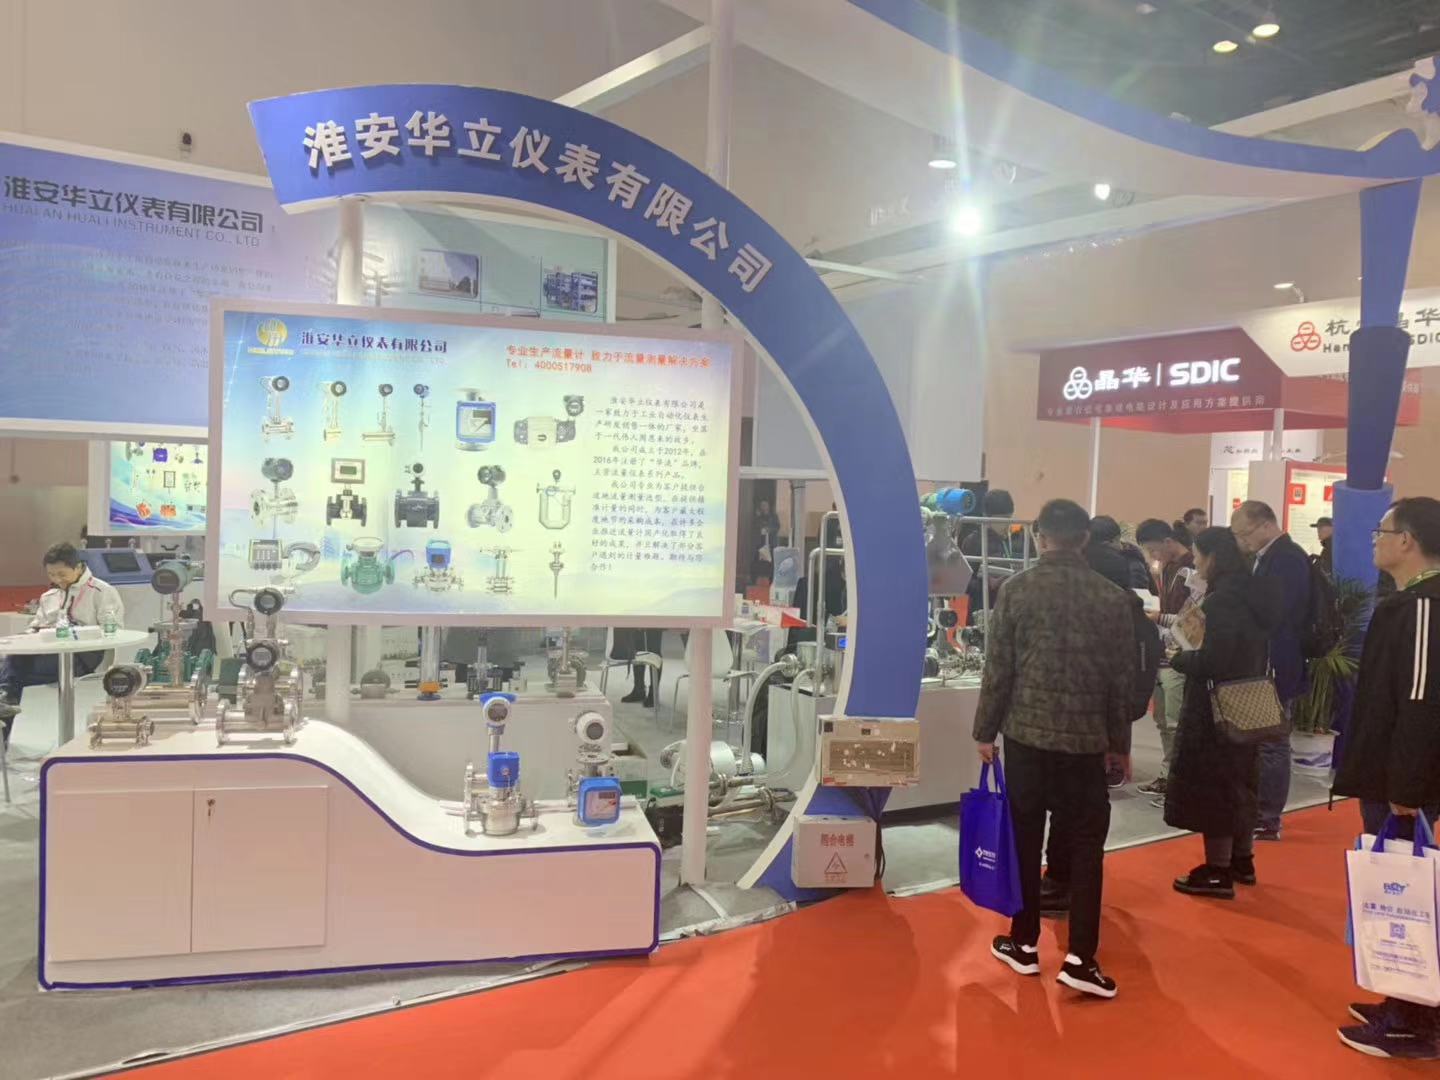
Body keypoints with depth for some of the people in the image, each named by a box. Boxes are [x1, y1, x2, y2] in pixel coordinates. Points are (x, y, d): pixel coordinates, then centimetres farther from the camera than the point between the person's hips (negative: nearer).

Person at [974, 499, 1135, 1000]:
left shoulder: (1017, 589, -5)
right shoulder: (1114, 597, -1)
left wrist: (985, 730, 5)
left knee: (1024, 838, 10)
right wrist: (1119, 742, 13)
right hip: (1086, 738, 0)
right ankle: (1080, 958, 4)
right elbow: (1123, 677, 3)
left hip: (1025, 731, 0)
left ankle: (1024, 943, 21)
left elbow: (997, 668, -5)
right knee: (1086, 845, 8)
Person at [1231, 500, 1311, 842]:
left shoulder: (1287, 559, -19)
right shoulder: (1270, 556, 11)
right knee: (1265, 742, 15)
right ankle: (1258, 811, 25)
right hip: (1264, 667, 9)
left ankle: (1268, 820, 9)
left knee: (1271, 744, 0)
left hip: (1275, 670, -9)